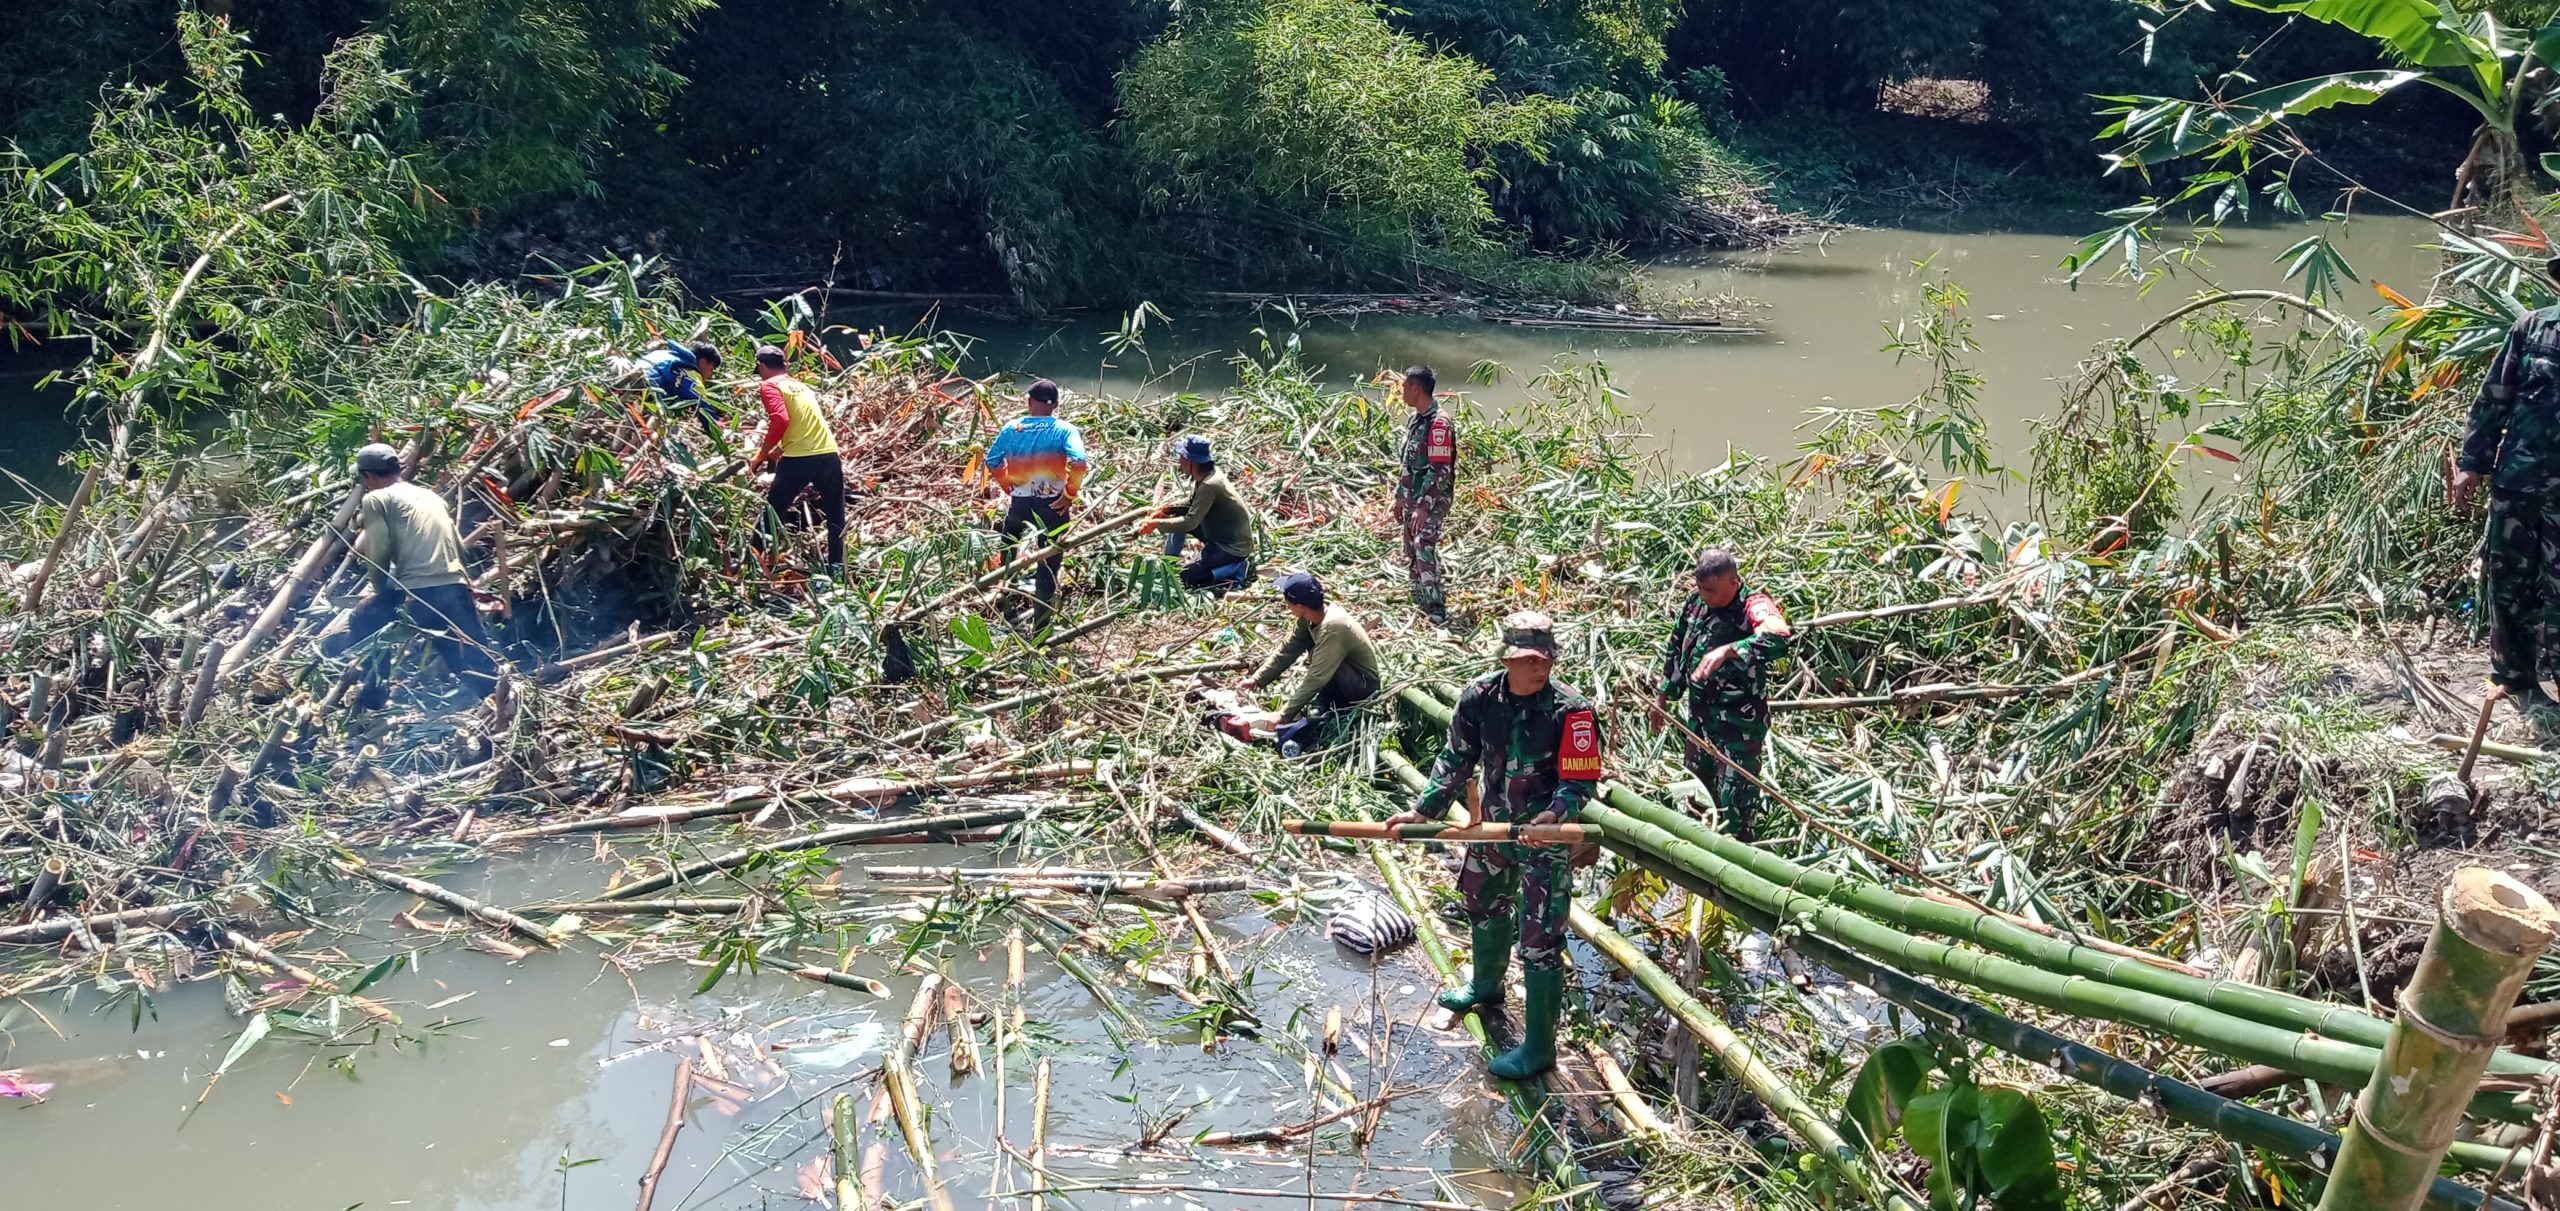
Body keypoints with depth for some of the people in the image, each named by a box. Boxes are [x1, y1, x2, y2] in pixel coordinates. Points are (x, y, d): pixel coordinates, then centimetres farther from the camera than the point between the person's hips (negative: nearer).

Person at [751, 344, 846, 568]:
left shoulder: (769, 386, 1)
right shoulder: (801, 385, 24)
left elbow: (780, 420, -15)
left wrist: (763, 453, -4)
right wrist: (779, 449, 39)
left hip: (799, 459, -6)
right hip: (830, 455, 6)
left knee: (773, 511, 11)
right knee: (835, 515, 18)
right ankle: (837, 564, 16)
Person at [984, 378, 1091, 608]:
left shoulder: (1012, 428, -2)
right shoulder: (1063, 430, -10)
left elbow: (993, 462, 1)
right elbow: (1079, 463, -23)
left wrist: (1009, 486, 14)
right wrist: (1070, 494, -10)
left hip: (1020, 503, 2)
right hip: (1053, 506, -2)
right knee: (1049, 563, 10)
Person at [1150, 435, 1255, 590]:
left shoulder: (1209, 485, -29)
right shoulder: (1207, 475, 0)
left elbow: (1190, 523, -28)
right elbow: (1193, 508, 14)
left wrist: (1156, 523, -19)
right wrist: (1169, 509, -2)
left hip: (1234, 548, -9)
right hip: (1219, 535, 9)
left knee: (1186, 577, -11)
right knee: (1176, 517, 8)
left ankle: (1239, 569, -5)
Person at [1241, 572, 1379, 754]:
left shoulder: (1332, 627, -31)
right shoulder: (1310, 615, -8)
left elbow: (1315, 679, -31)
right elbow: (1288, 651, 3)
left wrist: (1282, 717, -28)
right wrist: (1257, 679, -2)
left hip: (1364, 685, -9)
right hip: (1346, 680, 9)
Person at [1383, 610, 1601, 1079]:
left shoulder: (1569, 709, -24)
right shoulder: (1479, 697, -12)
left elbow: (1581, 781, -21)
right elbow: (1456, 760, -2)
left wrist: (1553, 816, -39)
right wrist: (1423, 810, -10)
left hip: (1547, 835, -6)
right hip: (1494, 825, 6)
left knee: (1540, 941, -2)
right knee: (1484, 905, 29)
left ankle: (1538, 1048, 11)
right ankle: (1486, 984, 59)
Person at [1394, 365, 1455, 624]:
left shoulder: (1439, 423, -19)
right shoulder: (1415, 420, 11)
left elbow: (1439, 470, -23)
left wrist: (1423, 506, -26)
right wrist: (1401, 496, 21)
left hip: (1432, 500, -10)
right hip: (1413, 498, 10)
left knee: (1425, 549, -15)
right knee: (1411, 553, 14)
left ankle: (1436, 610, -14)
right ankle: (1420, 603, 23)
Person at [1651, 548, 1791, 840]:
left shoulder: (1754, 606, -22)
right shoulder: (1697, 600, 0)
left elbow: (1777, 639, -46)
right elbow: (1677, 648, 15)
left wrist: (1727, 651, -55)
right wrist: (1665, 696, 20)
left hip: (1739, 720, -8)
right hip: (1698, 713, 8)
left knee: (1734, 802, -10)